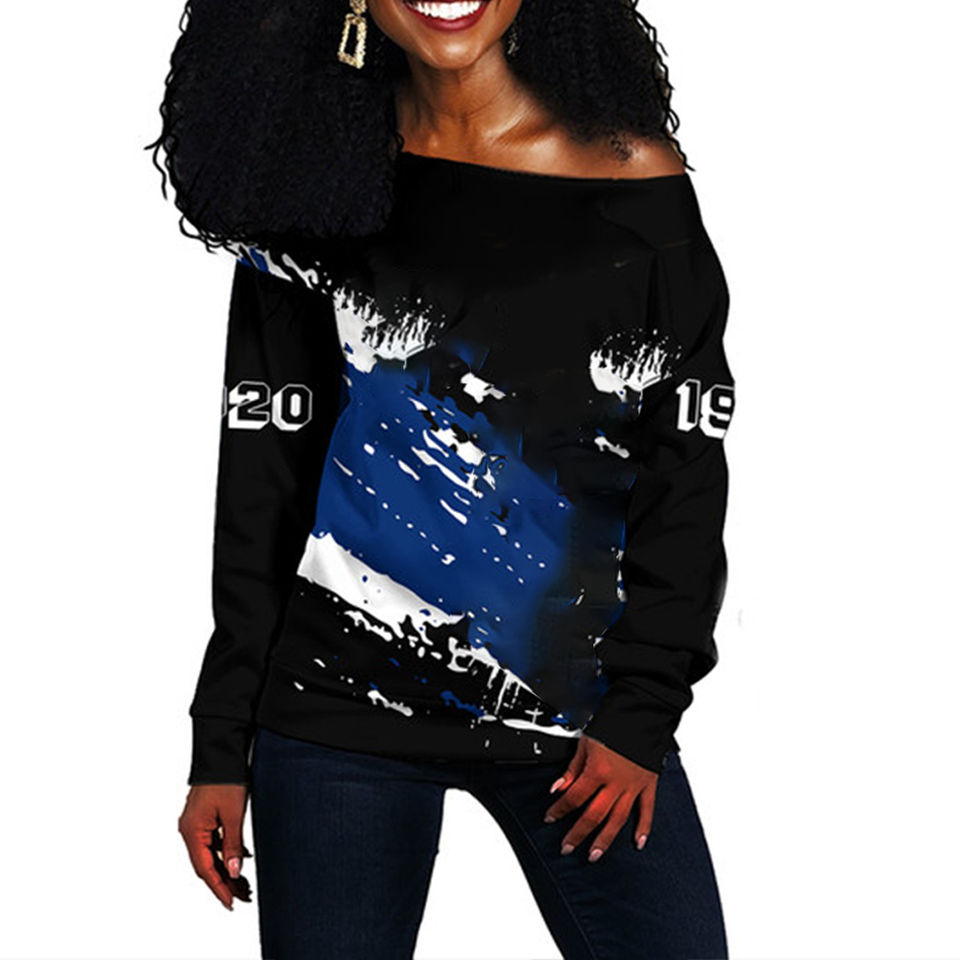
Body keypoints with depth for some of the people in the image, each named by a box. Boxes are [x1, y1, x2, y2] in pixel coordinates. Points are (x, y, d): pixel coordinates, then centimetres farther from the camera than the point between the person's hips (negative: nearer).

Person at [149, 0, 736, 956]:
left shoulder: (634, 176, 0)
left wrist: (644, 709, -6)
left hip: (581, 714, 0)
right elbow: (261, 474, 5)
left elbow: (689, 462, 1)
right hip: (341, 709, 0)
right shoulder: (317, 177, 3)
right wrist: (221, 748, 4)